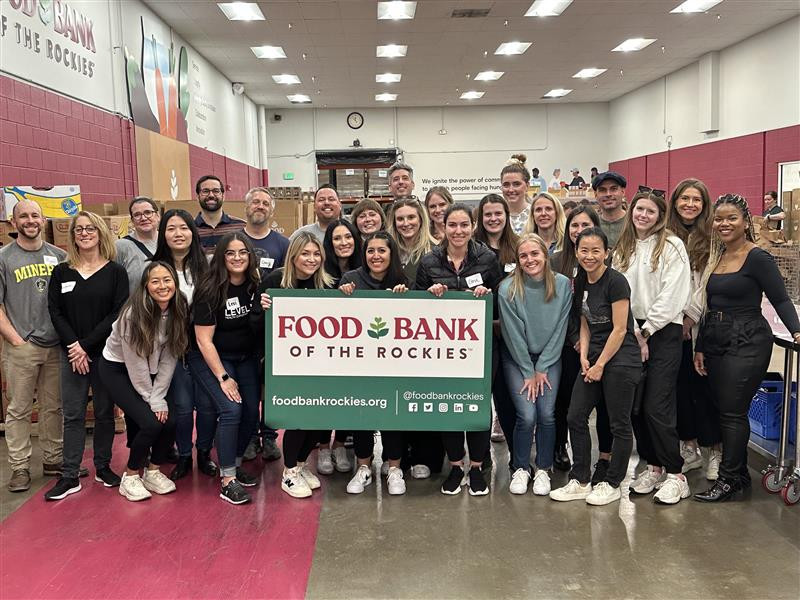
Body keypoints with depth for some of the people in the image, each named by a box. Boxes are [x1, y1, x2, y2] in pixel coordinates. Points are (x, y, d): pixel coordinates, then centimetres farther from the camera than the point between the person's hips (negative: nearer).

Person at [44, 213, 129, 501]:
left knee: (104, 412, 8)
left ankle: (103, 467, 21)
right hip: (71, 354, 2)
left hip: (105, 353, -1)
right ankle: (70, 477, 8)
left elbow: (118, 313, -9)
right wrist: (74, 346, -12)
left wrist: (87, 344, -14)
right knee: (73, 414, 3)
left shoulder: (116, 272, -2)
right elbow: (55, 312, 1)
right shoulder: (61, 272, 6)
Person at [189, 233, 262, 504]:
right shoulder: (210, 290, -19)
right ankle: (227, 480, -11)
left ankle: (235, 464, 24)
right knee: (231, 409, -20)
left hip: (246, 357, 5)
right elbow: (204, 340, -17)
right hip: (210, 358, -5)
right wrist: (223, 378, -18)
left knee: (251, 412, 0)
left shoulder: (256, 285, -5)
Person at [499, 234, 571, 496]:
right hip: (517, 358, -2)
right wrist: (529, 373, -8)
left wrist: (542, 369, -6)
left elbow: (559, 329, -6)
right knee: (527, 416, -12)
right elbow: (513, 334, -11)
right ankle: (520, 469, 10)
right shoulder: (508, 289, -16)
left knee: (547, 414, -7)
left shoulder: (562, 285, -10)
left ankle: (543, 469, 14)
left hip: (549, 358, 2)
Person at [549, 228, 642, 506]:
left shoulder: (615, 282, -14)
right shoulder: (581, 283, 8)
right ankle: (580, 482, 16)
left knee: (619, 424, 3)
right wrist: (584, 356, 1)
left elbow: (619, 329, -14)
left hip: (620, 360, -7)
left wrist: (600, 365, -11)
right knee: (575, 418, 5)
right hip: (594, 358, 8)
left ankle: (611, 484, 17)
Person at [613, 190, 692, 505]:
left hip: (663, 333, -5)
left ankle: (676, 475, 4)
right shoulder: (622, 249, 13)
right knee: (635, 405, 6)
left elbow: (672, 296, -10)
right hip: (631, 333, 5)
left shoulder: (672, 246, -3)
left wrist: (646, 331, -11)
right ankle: (653, 467, 20)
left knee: (657, 407, -8)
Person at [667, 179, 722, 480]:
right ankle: (689, 447, 21)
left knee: (704, 384, 0)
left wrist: (691, 314, -10)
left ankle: (713, 450, 13)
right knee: (679, 384, 8)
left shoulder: (712, 237, -3)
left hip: (702, 324, -3)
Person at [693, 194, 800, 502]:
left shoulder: (758, 258, -9)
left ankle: (729, 479, 7)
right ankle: (740, 473, 23)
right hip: (716, 343, 7)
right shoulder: (714, 258, 12)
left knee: (732, 412, -5)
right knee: (724, 410, 10)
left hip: (747, 343, -7)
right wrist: (700, 348, 15)